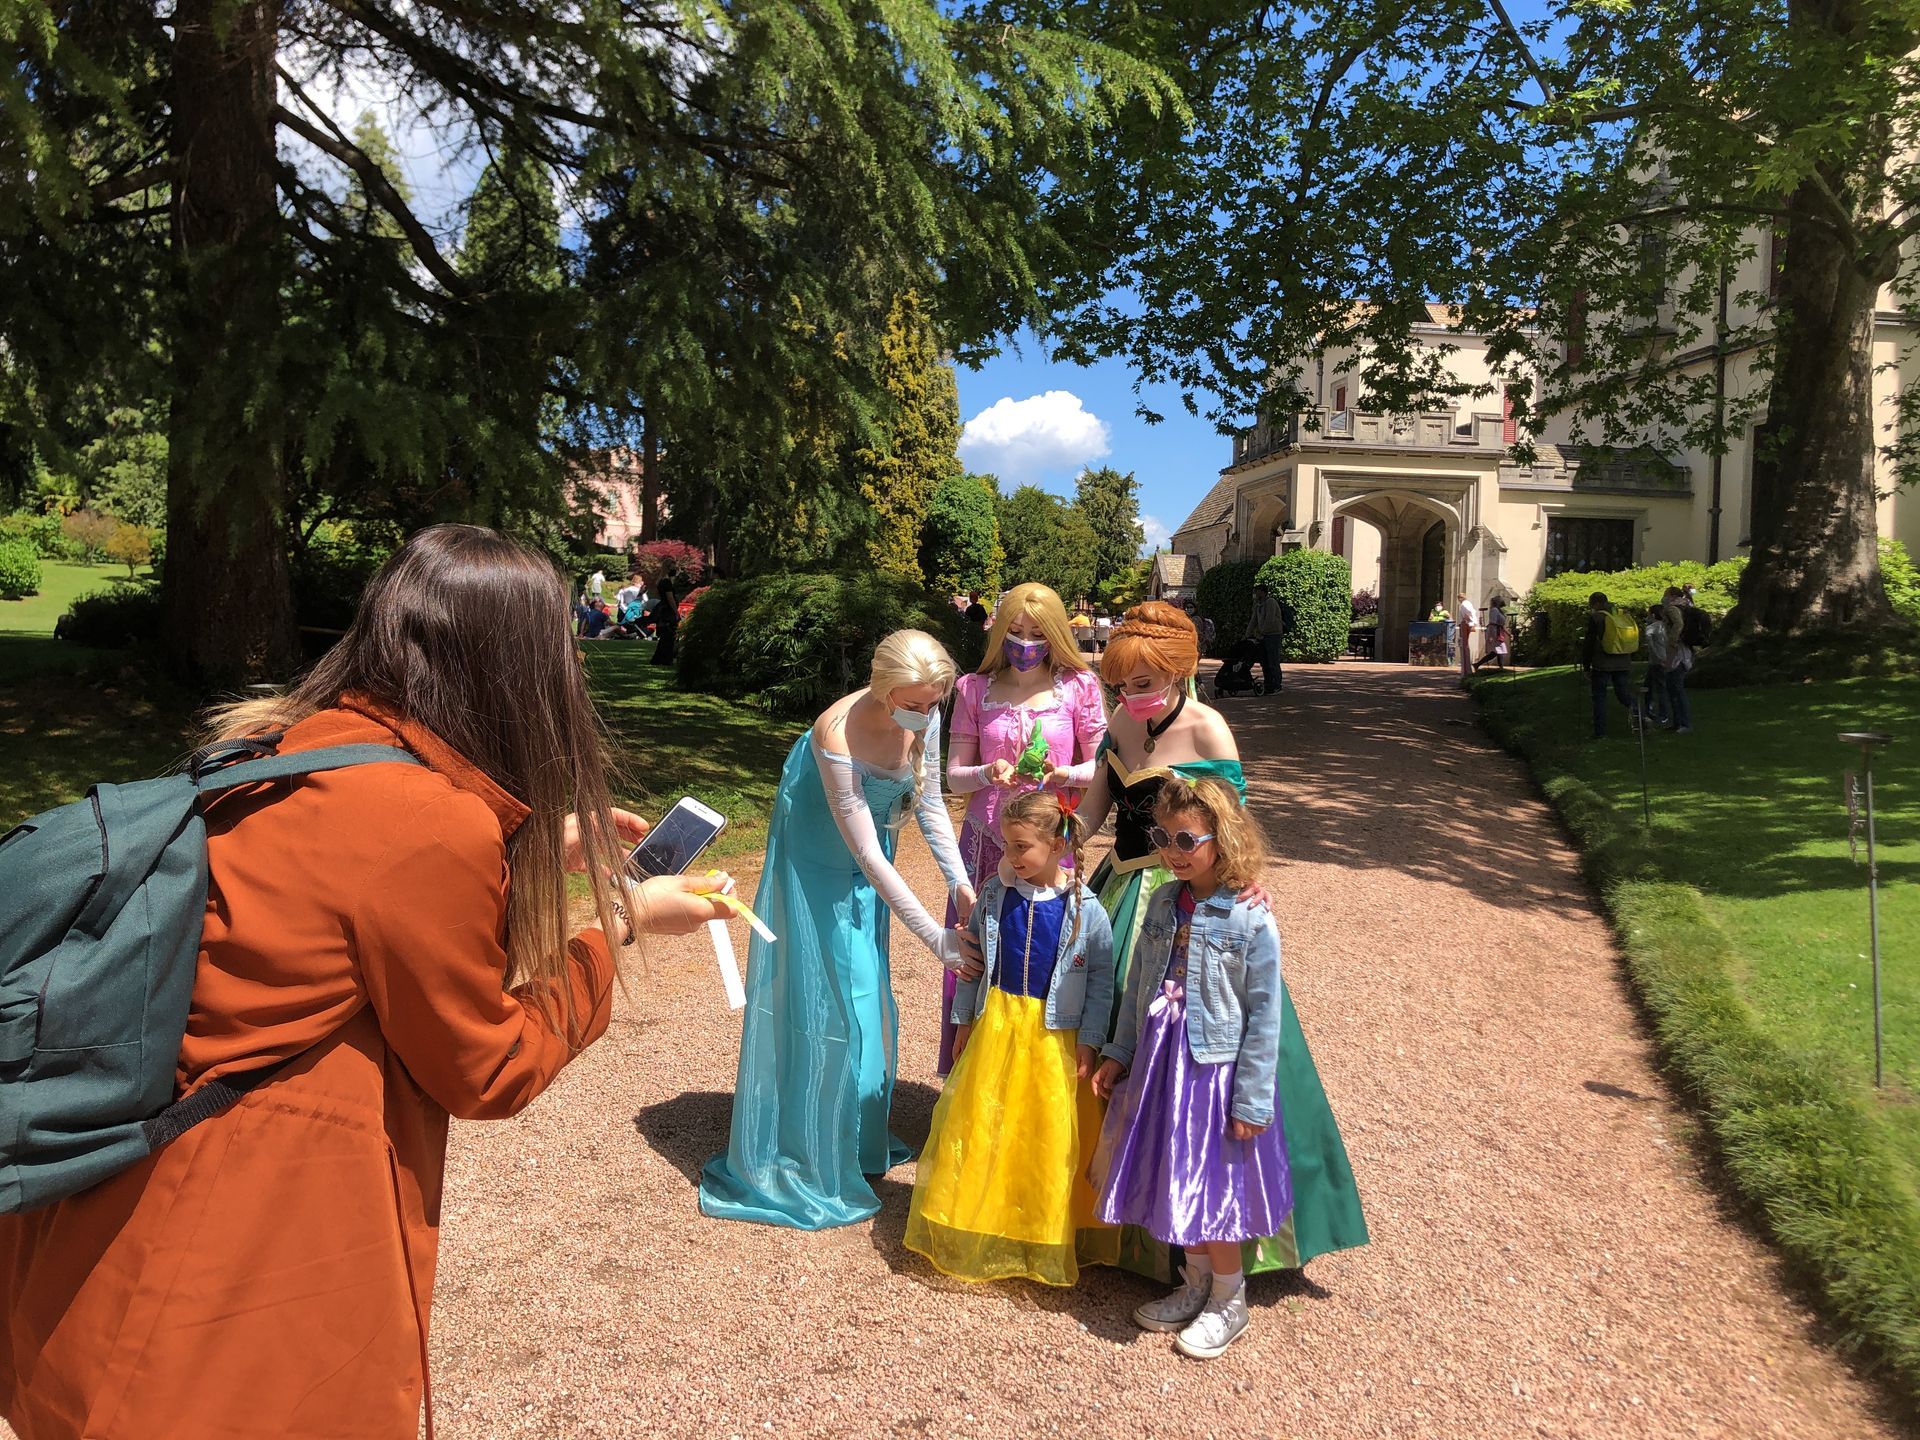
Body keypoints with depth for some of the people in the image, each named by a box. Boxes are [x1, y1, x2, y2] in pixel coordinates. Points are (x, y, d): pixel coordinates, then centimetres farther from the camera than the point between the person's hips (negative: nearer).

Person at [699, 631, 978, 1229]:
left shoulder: (923, 717, -18)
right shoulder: (839, 739, -36)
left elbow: (930, 802, -2)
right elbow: (866, 855, -32)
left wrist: (959, 881, -14)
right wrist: (937, 937, -30)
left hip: (865, 867, 6)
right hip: (819, 863, -6)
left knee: (867, 995, 15)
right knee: (824, 999, -2)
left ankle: (859, 1141, 33)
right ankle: (810, 1157, 16)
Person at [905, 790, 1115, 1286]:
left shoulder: (1085, 907, -11)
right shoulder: (995, 894, -2)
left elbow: (1101, 980, -4)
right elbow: (972, 960, 8)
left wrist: (1089, 1041, -6)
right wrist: (963, 1021, 9)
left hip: (1054, 1035, -3)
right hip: (994, 1026, 3)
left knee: (1049, 1137, 6)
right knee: (978, 1125, 8)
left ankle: (1042, 1239, 25)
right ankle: (976, 1232, 27)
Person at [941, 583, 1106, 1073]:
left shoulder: (1079, 686, 2)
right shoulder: (975, 689, 7)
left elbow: (1101, 766, 3)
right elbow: (954, 775, 6)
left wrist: (1064, 775, -16)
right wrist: (988, 774, -15)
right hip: (986, 844, 2)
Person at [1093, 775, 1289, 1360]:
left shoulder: (1251, 921, -17)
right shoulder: (1161, 904, 0)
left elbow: (1263, 1018, -14)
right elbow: (1138, 986, 10)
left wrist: (1251, 1099, -13)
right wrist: (1119, 1054, 10)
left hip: (1215, 1071, -6)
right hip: (1158, 1065, 6)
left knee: (1211, 1190, 7)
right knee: (1174, 1184, 17)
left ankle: (1228, 1301, 29)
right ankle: (1196, 1285, 38)